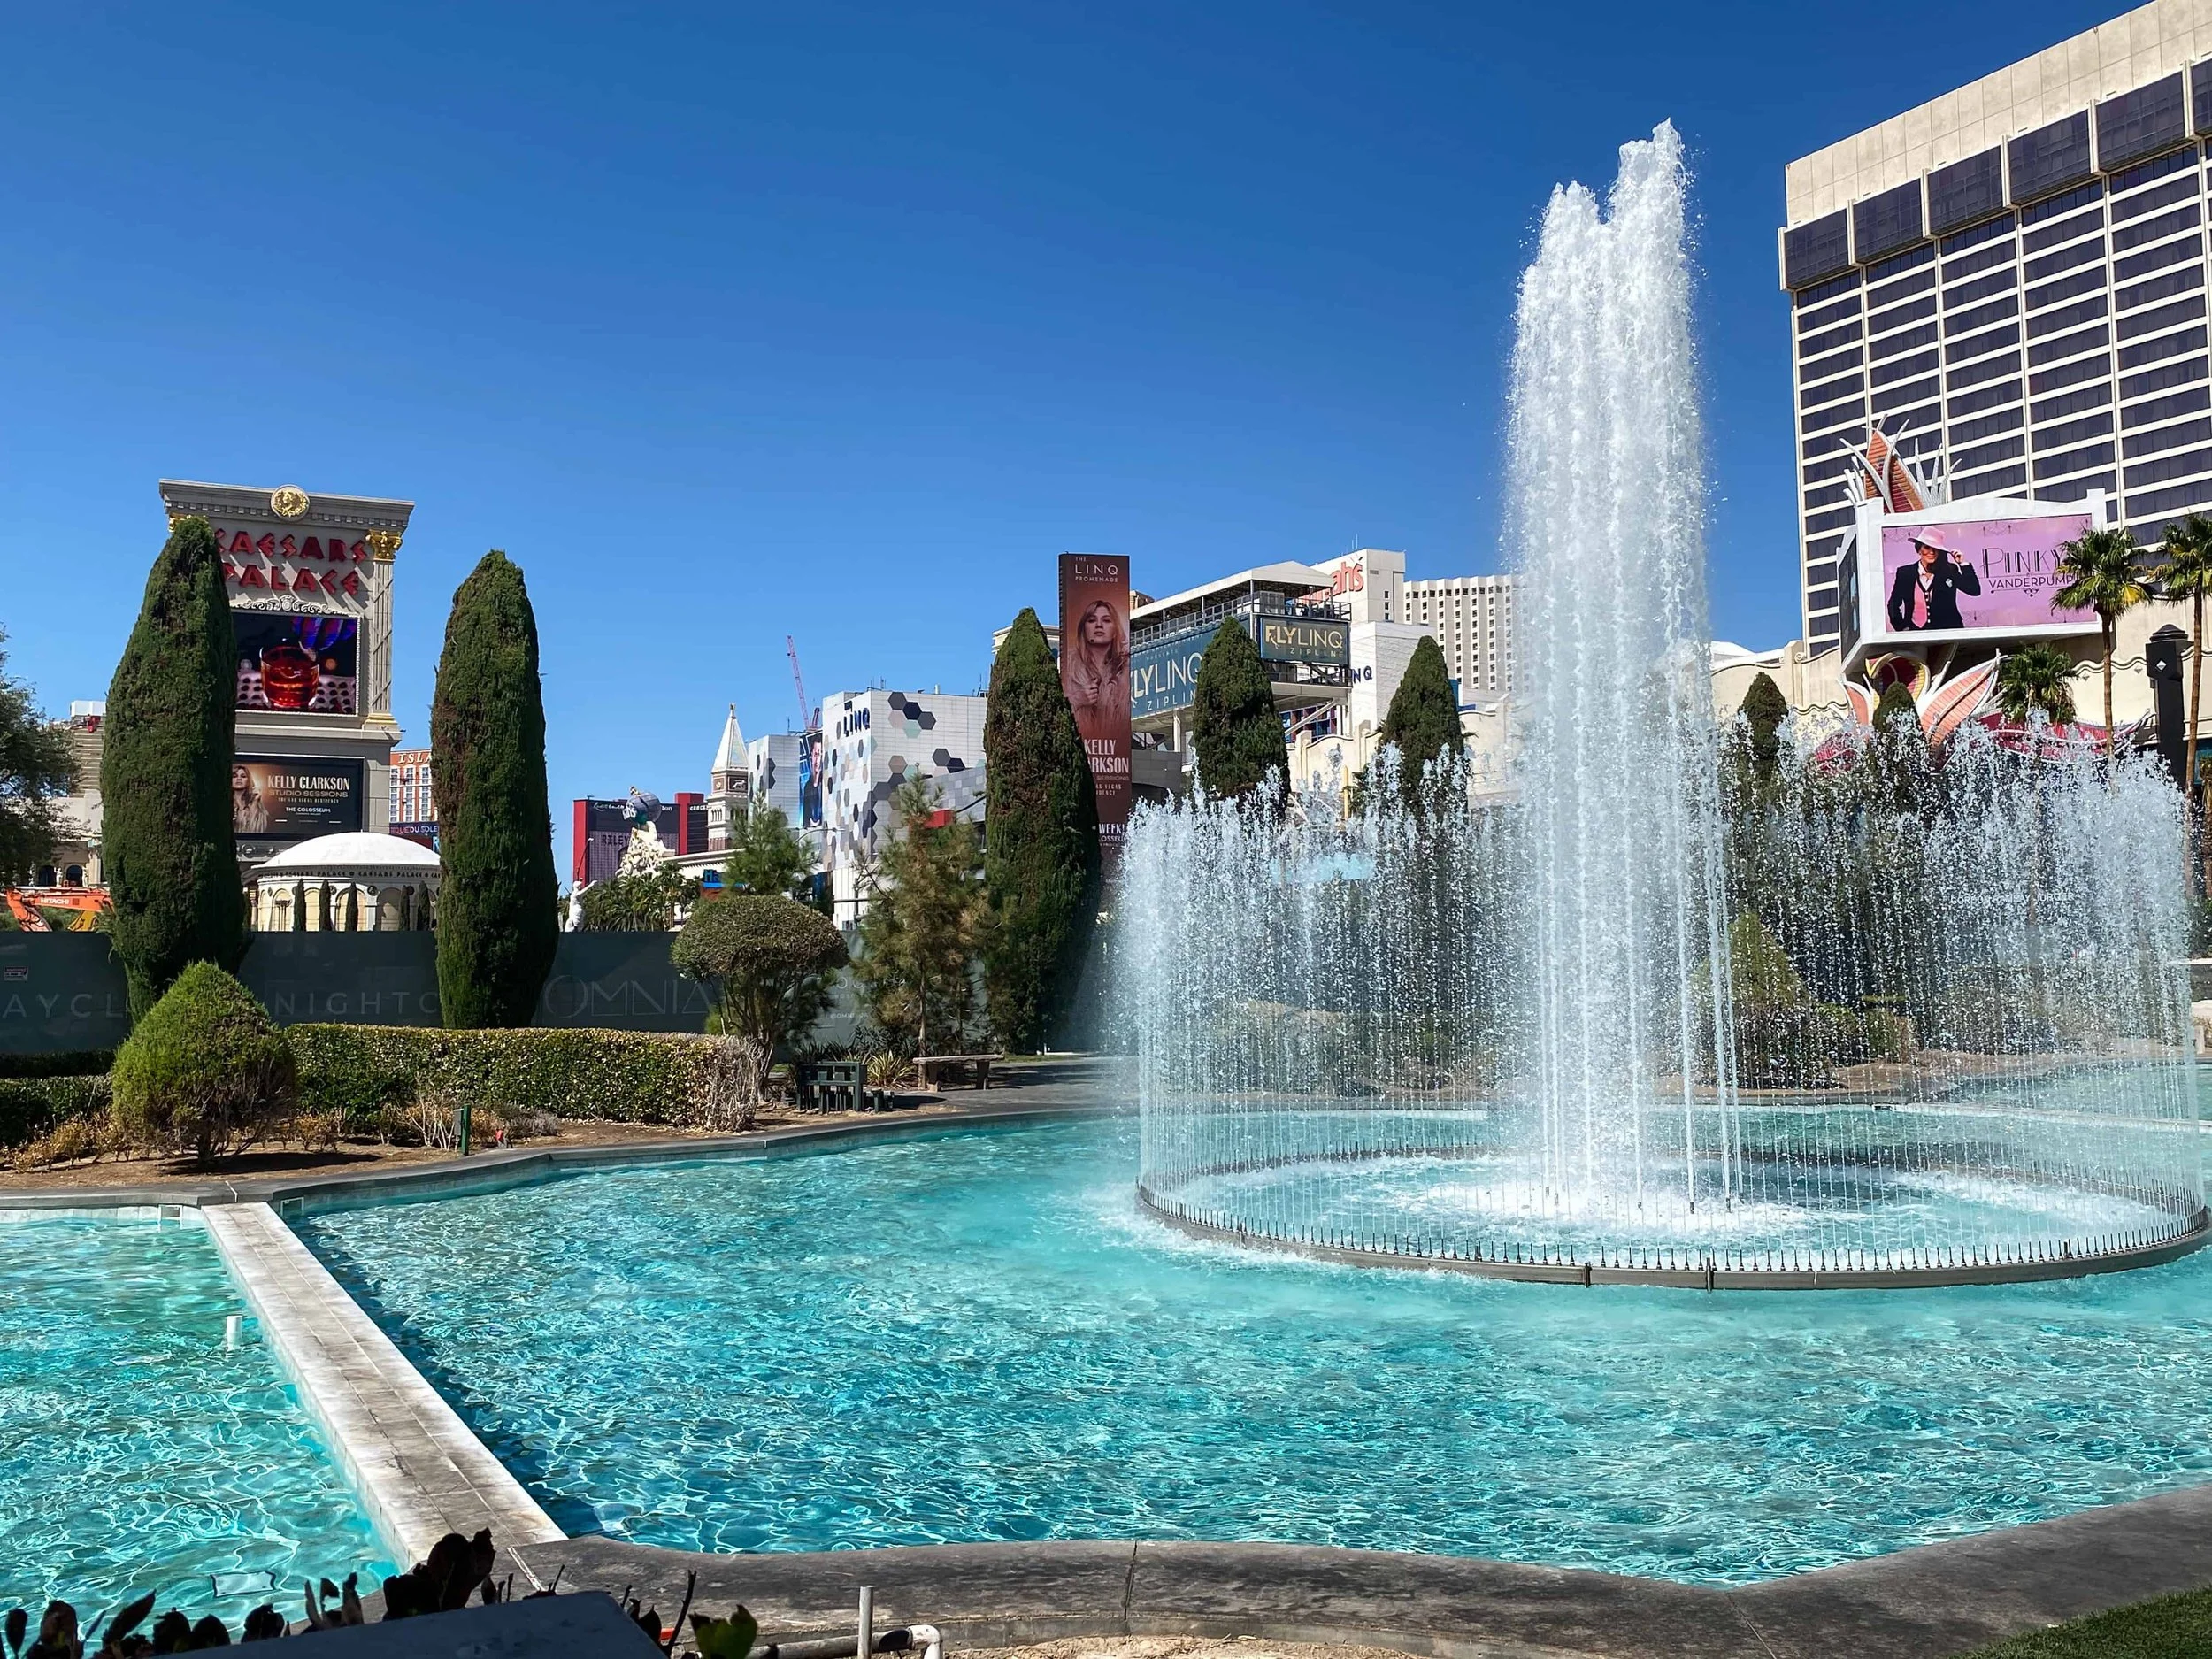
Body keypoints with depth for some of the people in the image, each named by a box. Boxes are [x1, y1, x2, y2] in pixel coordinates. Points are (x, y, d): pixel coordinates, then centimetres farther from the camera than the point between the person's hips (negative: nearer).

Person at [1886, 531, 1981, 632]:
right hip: (1916, 632, 0)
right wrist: (1903, 628, 3)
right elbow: (1893, 605, 11)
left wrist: (1963, 564, -5)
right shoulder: (1905, 573, 4)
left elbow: (1975, 590, -3)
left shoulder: (1950, 570, 5)